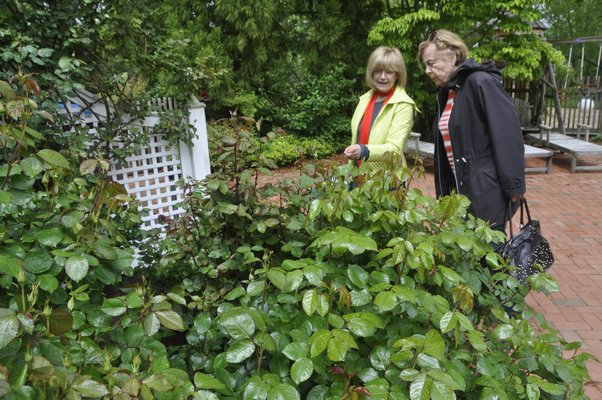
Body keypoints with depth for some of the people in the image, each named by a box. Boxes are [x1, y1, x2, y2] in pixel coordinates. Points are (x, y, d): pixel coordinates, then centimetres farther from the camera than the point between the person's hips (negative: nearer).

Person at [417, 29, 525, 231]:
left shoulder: (482, 82, -13)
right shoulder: (446, 92, 13)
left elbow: (508, 135, -19)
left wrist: (514, 185, -20)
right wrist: (444, 191, 14)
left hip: (487, 191, -8)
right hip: (461, 190, 8)